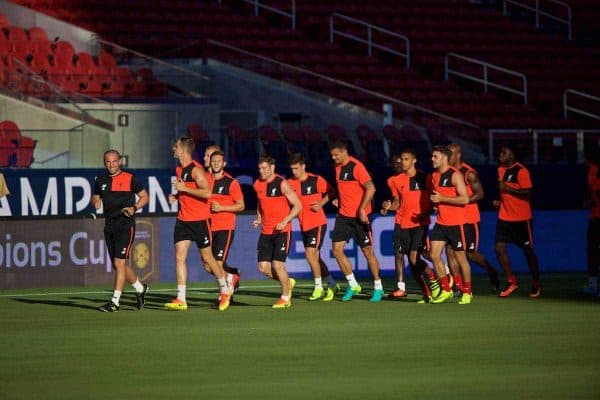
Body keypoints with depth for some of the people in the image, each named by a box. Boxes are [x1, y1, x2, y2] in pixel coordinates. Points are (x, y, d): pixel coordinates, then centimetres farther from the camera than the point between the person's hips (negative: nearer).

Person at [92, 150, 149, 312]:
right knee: (118, 265, 11)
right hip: (109, 226, 6)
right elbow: (95, 197, 23)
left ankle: (115, 302, -14)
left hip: (126, 225, -6)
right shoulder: (101, 181, 11)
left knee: (119, 262, -14)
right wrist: (96, 202, 0)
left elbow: (144, 196, 4)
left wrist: (134, 208, -13)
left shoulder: (130, 178, -3)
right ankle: (140, 288, 35)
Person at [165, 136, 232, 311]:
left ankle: (225, 289, 24)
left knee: (207, 258, 3)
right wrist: (176, 197, 8)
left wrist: (184, 189, -21)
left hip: (199, 220, -7)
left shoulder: (196, 170, -15)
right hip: (183, 220, 7)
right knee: (179, 257, -4)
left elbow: (207, 193, -24)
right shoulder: (179, 170, 12)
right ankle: (181, 299, -7)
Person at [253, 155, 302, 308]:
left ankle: (285, 297, 7)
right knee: (263, 267, -1)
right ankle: (288, 282, 25)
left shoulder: (282, 184, -10)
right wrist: (258, 219, 8)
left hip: (282, 230, -6)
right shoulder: (258, 185, 8)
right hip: (266, 231, 6)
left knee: (277, 264, -12)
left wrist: (285, 221, -19)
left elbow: (298, 205, -8)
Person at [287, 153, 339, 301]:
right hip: (304, 225, 6)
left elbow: (331, 192, 1)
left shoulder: (316, 180, -9)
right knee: (315, 257, 12)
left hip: (318, 223, -6)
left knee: (310, 254, -15)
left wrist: (321, 203, -14)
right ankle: (332, 284, 28)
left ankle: (319, 287, -3)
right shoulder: (290, 183, 1)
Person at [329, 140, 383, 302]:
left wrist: (362, 209, -23)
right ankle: (352, 285, 10)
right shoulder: (338, 167, 9)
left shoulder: (356, 167, -15)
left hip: (359, 216, -7)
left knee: (367, 251, 1)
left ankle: (378, 288, 12)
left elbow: (371, 188, -21)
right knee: (337, 250, -2)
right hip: (343, 215, 7)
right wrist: (338, 200, 11)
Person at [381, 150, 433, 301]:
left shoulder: (424, 178, -3)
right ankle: (401, 288, 12)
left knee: (414, 258, -14)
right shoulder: (395, 180, 6)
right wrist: (389, 206, -9)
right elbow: (397, 202, 12)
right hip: (402, 223, 4)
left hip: (419, 222, -4)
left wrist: (426, 214, -12)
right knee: (398, 254, 3)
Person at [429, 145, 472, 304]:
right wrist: (434, 201, 9)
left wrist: (441, 199, -20)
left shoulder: (455, 175, -13)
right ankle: (446, 290, 8)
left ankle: (467, 292, 14)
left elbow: (465, 199, -21)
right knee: (434, 255, -2)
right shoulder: (434, 175, 11)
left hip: (456, 223, -7)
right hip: (440, 222, 7)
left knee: (460, 257, 1)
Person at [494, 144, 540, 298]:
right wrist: (500, 200, 8)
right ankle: (512, 282, 6)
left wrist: (507, 189, -23)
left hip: (521, 218, -7)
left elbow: (528, 193, -20)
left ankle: (536, 284, 20)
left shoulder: (521, 171, -14)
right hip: (504, 216, 7)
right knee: (499, 248, -5)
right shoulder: (501, 170, 11)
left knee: (528, 251, 4)